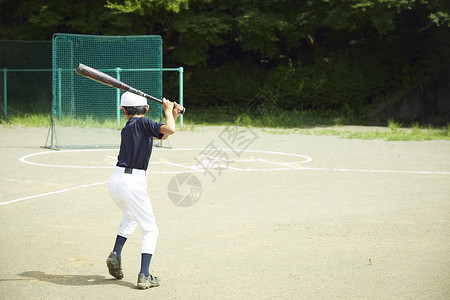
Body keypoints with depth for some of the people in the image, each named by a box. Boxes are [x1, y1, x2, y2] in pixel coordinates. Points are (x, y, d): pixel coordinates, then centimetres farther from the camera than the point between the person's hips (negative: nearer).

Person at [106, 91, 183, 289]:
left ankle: (116, 255, 22)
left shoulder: (126, 129, 16)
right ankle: (144, 276, -5)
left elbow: (160, 135, 24)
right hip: (133, 183, -7)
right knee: (150, 230, 4)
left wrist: (173, 115, 16)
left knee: (130, 217, 35)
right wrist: (167, 111, -3)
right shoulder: (142, 123, -7)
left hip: (115, 181, 7)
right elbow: (169, 130, -21)